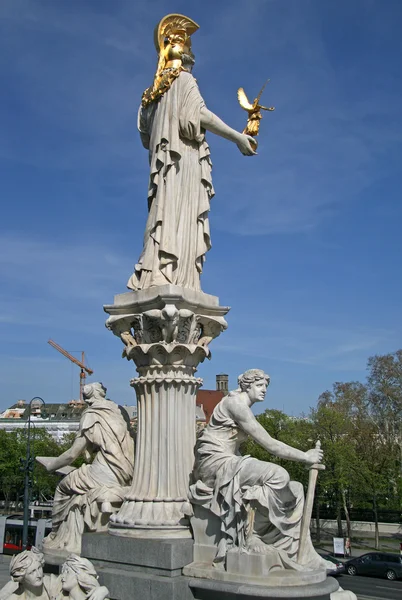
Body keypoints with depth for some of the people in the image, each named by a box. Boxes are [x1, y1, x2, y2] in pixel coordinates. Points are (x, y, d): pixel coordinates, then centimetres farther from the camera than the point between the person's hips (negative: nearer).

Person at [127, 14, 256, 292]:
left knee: (166, 215, 0)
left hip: (164, 158, 8)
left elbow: (145, 133, 20)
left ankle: (154, 276, -10)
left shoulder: (156, 89, 25)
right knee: (180, 215, -17)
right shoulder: (184, 79, 4)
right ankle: (165, 280, -28)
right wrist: (238, 137, -9)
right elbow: (200, 113, -10)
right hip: (184, 156, -8)